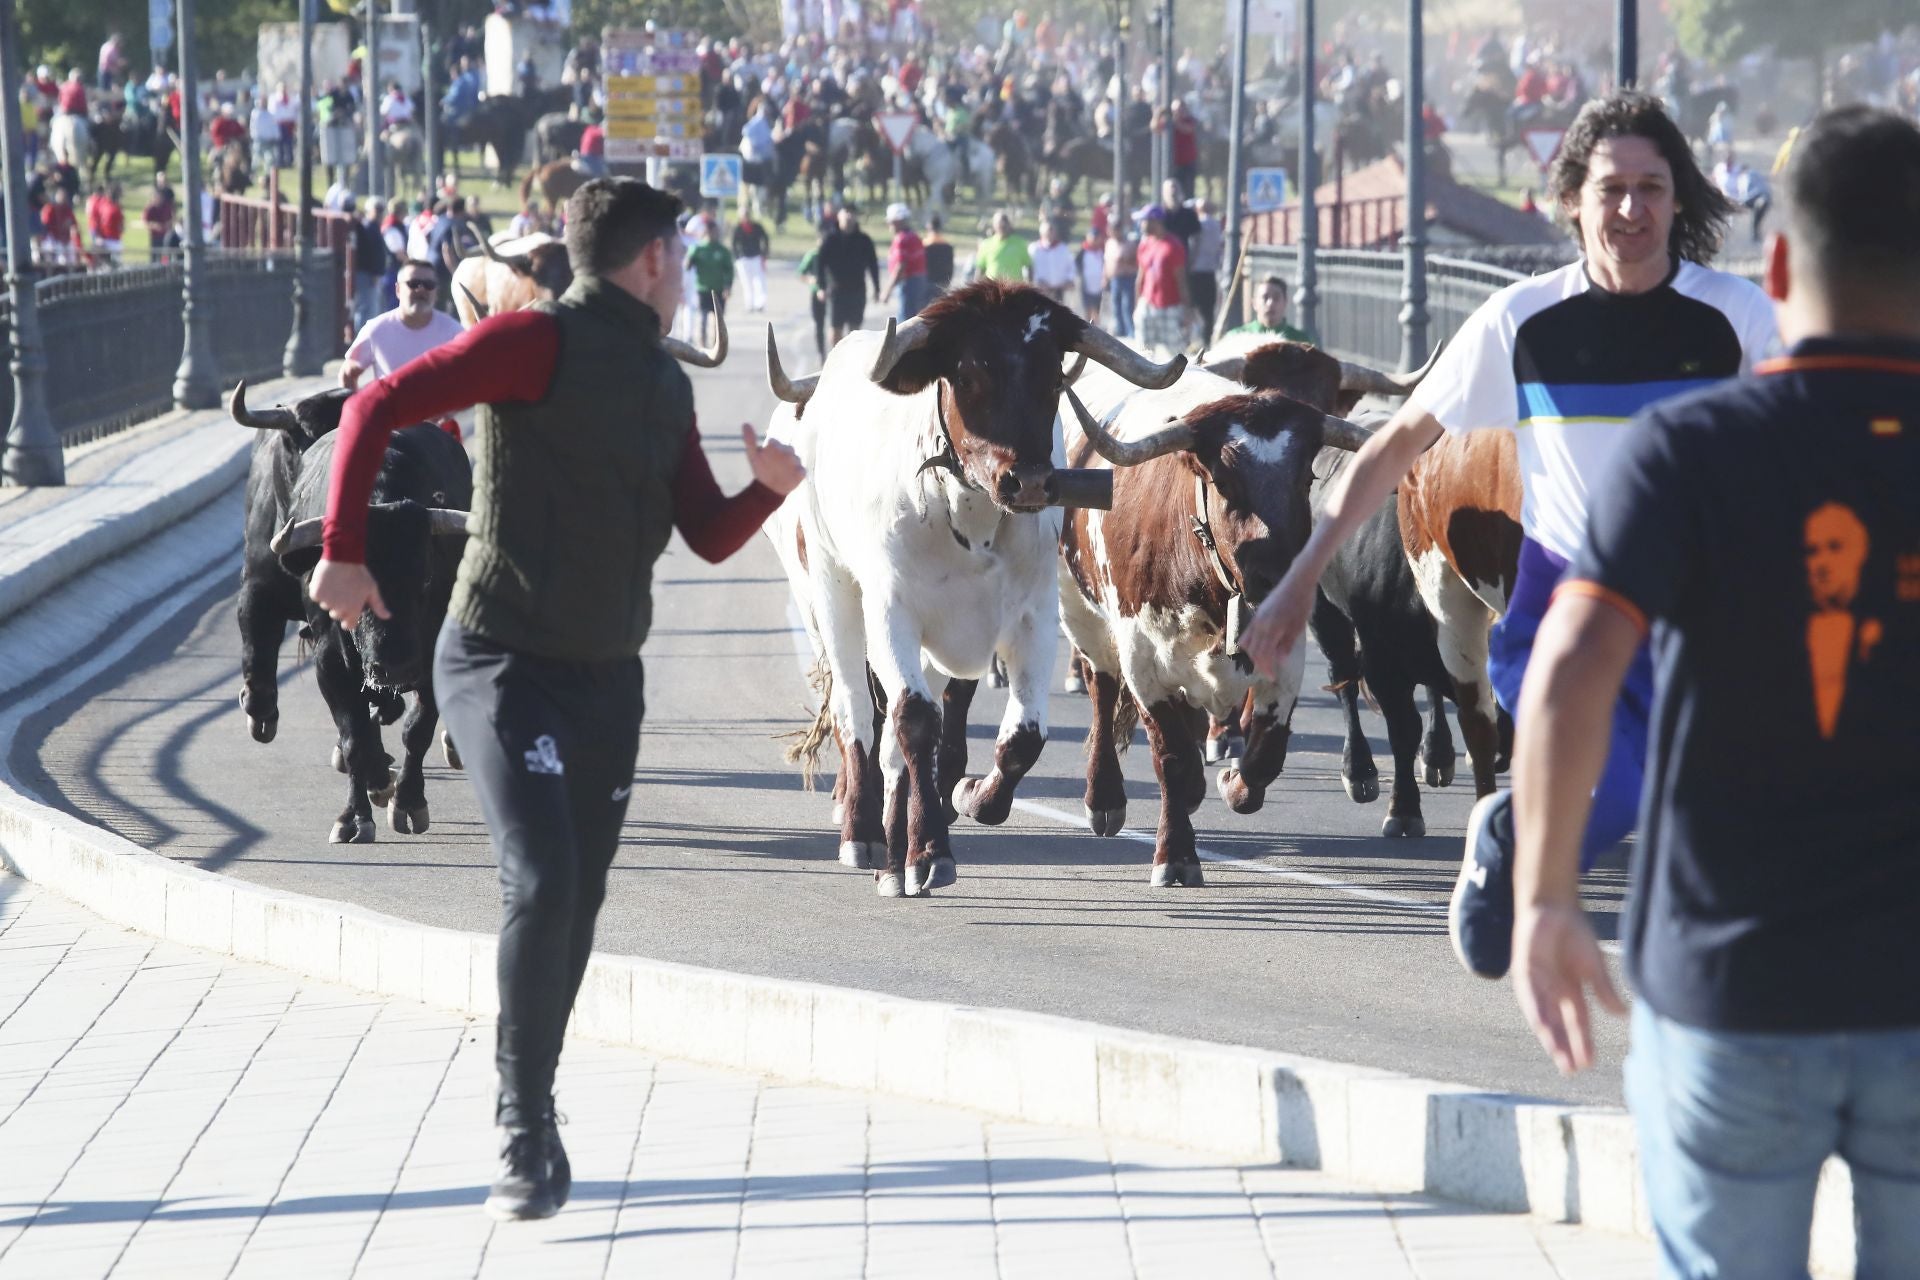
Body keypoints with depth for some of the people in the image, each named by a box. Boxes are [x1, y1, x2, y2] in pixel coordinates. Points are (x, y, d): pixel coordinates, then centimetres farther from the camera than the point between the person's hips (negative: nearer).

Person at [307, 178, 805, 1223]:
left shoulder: (665, 386, 14)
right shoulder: (541, 341, -11)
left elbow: (709, 537, 14)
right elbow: (379, 407, -15)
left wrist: (770, 488, -7)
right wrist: (342, 552, -18)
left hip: (607, 678, 8)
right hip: (504, 663, -8)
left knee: (577, 910, 10)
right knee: (541, 883, -19)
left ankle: (529, 1116, 26)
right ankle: (524, 1130, -8)